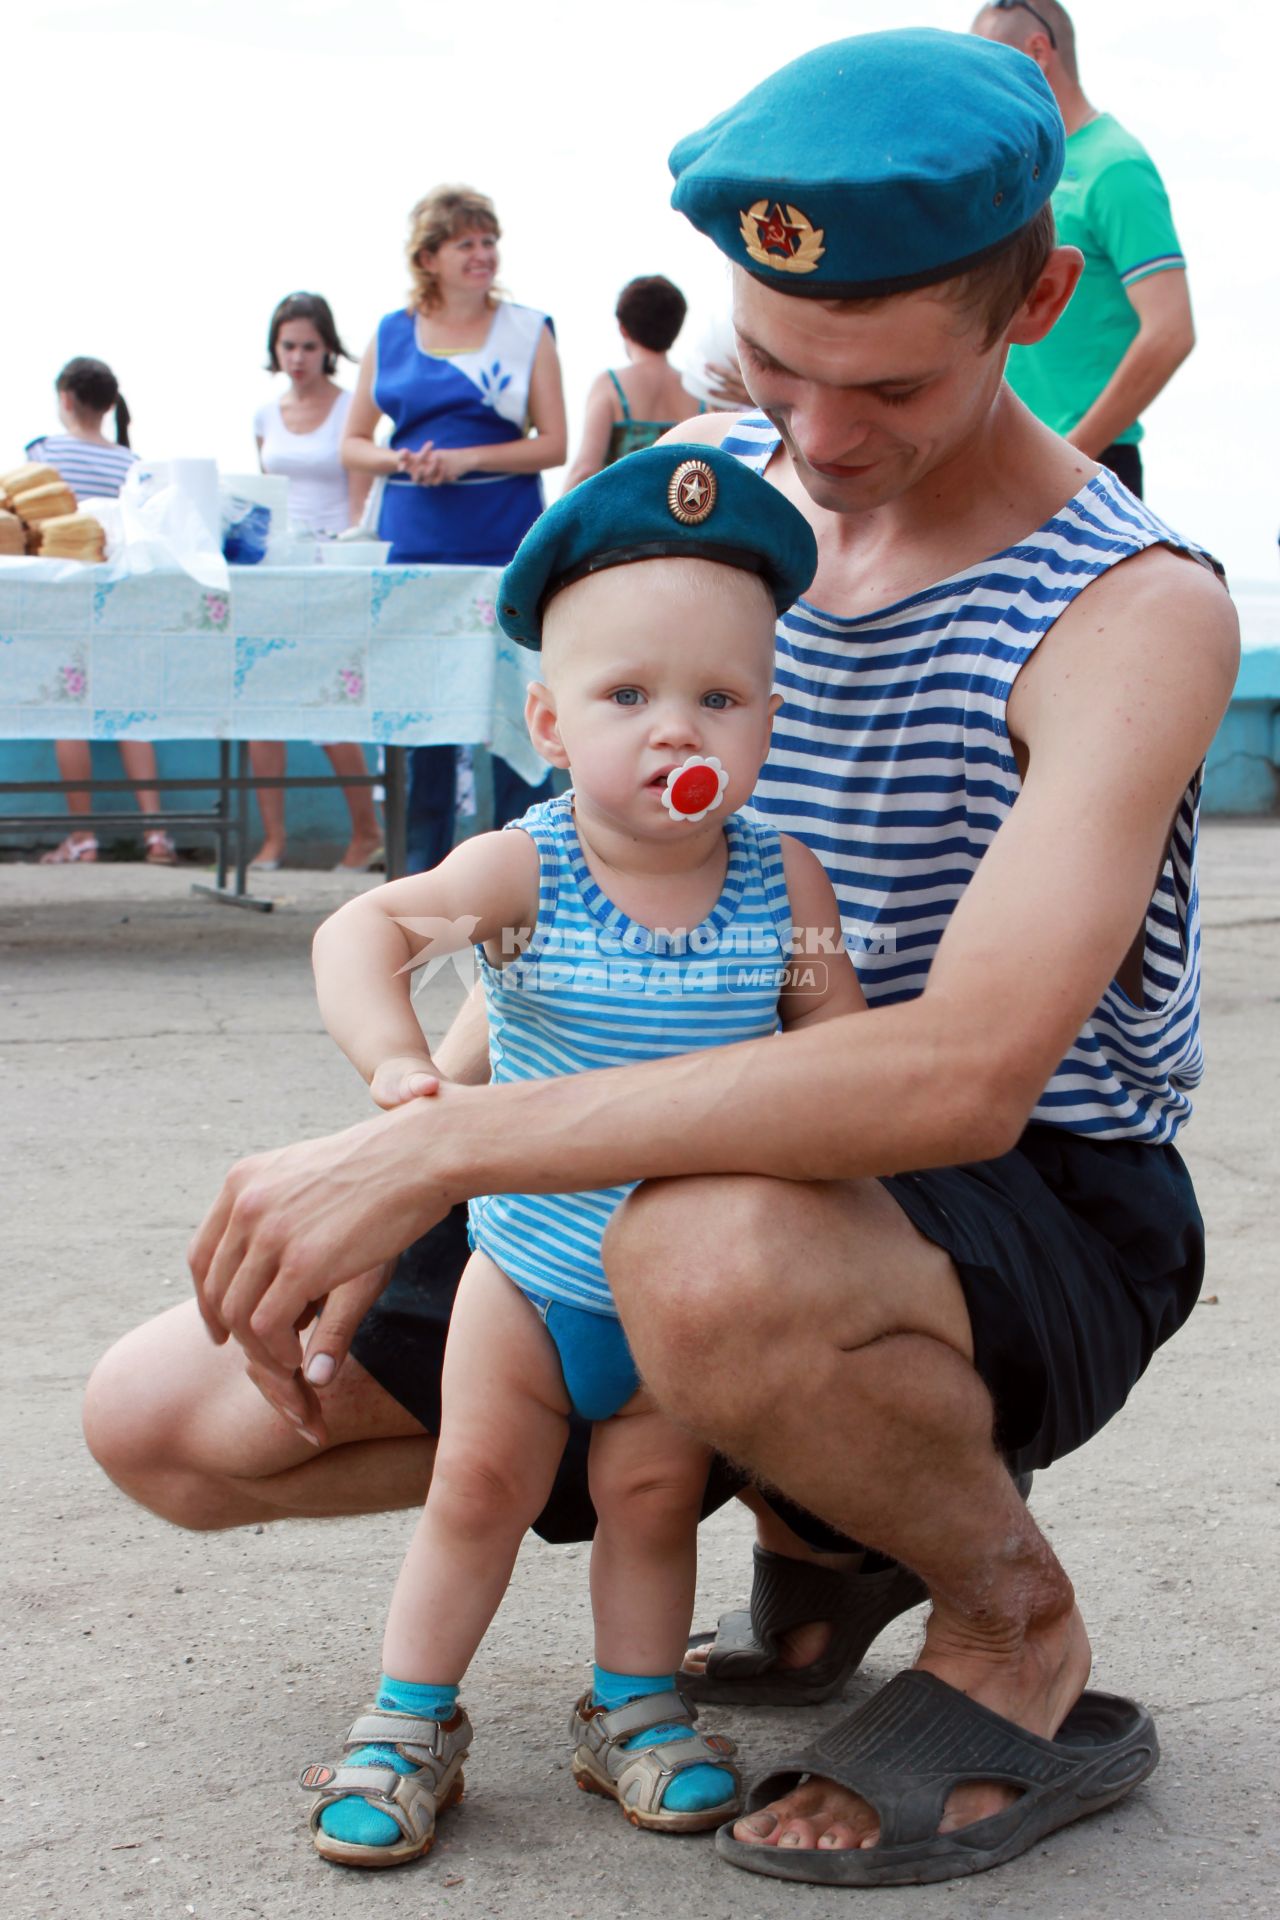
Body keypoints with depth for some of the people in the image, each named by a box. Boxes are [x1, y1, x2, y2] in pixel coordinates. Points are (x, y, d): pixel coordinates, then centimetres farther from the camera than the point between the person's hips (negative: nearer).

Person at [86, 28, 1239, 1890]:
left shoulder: (1135, 606, -22)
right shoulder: (700, 484, 0)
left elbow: (964, 1071, -37)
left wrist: (433, 1151, -38)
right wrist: (402, 1157, -5)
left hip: (1040, 1221, -7)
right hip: (737, 1184, 7)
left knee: (709, 1263, -43)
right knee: (164, 1421, 1)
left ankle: (1019, 1627, -8)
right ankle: (832, 1492, 11)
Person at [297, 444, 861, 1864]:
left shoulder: (782, 879, -11)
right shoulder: (527, 868, -18)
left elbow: (843, 1043, -2)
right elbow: (362, 929, -25)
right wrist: (391, 1058, -42)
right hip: (531, 1257, -1)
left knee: (655, 1491, 9)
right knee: (480, 1482, 5)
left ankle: (633, 1710, 28)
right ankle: (410, 1721, 20)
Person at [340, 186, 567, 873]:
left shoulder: (527, 331, 4)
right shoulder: (392, 335, 11)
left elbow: (554, 444, -1)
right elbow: (353, 444, 13)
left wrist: (466, 459, -13)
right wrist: (402, 461, -7)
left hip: (504, 546, -2)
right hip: (413, 542, 3)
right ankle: (423, 868, 15)